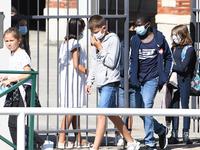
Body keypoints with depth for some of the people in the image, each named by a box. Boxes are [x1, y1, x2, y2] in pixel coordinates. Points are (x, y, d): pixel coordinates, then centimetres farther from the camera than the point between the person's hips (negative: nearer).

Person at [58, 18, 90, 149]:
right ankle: (61, 140, -7)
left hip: (66, 80, 10)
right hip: (73, 80, -10)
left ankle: (78, 139, 17)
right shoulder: (75, 44, -14)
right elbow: (76, 64, -20)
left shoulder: (66, 42, 13)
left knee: (75, 109, 13)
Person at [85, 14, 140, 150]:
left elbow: (111, 62, -17)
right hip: (101, 83, 9)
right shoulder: (98, 41, 15)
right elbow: (94, 63, 24)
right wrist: (90, 82, 22)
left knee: (101, 114, -15)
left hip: (110, 83, -9)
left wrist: (100, 48, -17)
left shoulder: (113, 40, -9)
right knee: (112, 115, 13)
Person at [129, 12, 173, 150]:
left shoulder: (159, 38, -3)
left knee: (146, 107, -16)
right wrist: (133, 76, 5)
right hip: (139, 80, 5)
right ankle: (161, 130, 28)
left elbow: (168, 57, 8)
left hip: (152, 79, -5)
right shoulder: (135, 40, 7)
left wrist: (165, 75, -2)